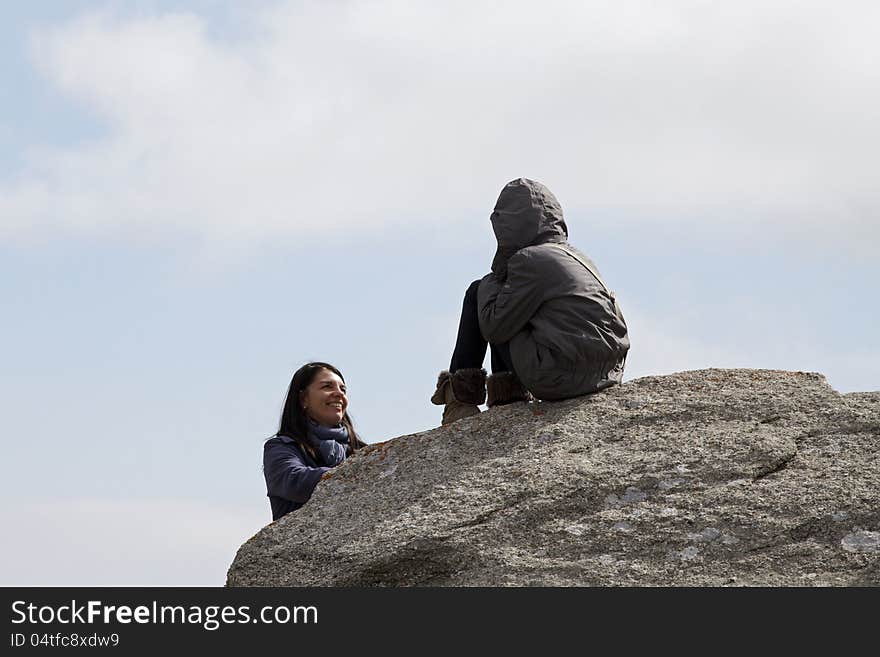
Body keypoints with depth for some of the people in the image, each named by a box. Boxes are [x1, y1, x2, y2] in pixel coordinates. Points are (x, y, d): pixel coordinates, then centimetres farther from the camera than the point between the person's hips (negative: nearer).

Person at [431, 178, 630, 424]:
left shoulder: (530, 260, -9)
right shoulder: (577, 257, 16)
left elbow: (493, 327, -6)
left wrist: (491, 283, 15)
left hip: (557, 380, -8)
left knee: (478, 294, 9)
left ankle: (460, 396, 16)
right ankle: (507, 395, 27)